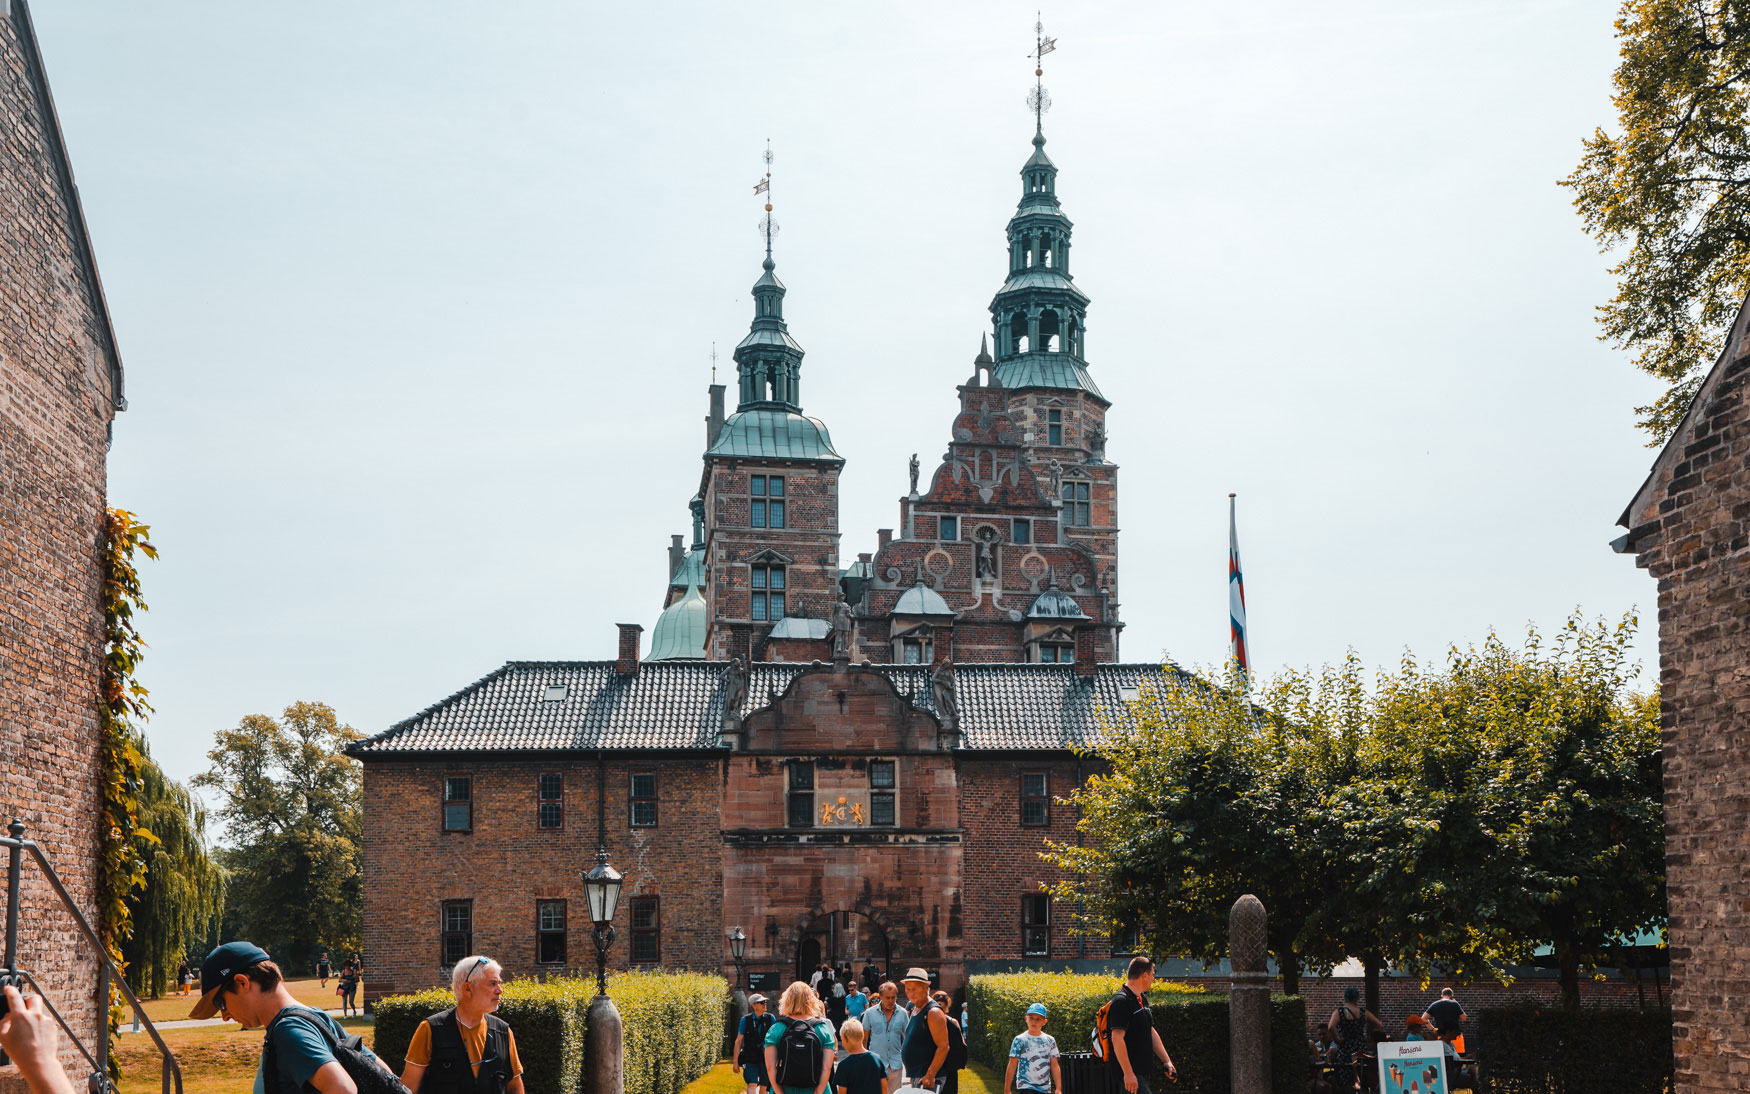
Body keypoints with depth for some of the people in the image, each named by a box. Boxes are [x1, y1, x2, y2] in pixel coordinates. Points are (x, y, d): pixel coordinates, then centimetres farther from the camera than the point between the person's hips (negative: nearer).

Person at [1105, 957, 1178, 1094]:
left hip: (1142, 1071, 10)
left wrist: (1167, 1062, 19)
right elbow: (1117, 1038, -23)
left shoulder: (1142, 999, 16)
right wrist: (1128, 1073, -25)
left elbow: (1151, 1032, 23)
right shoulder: (1121, 1001, -17)